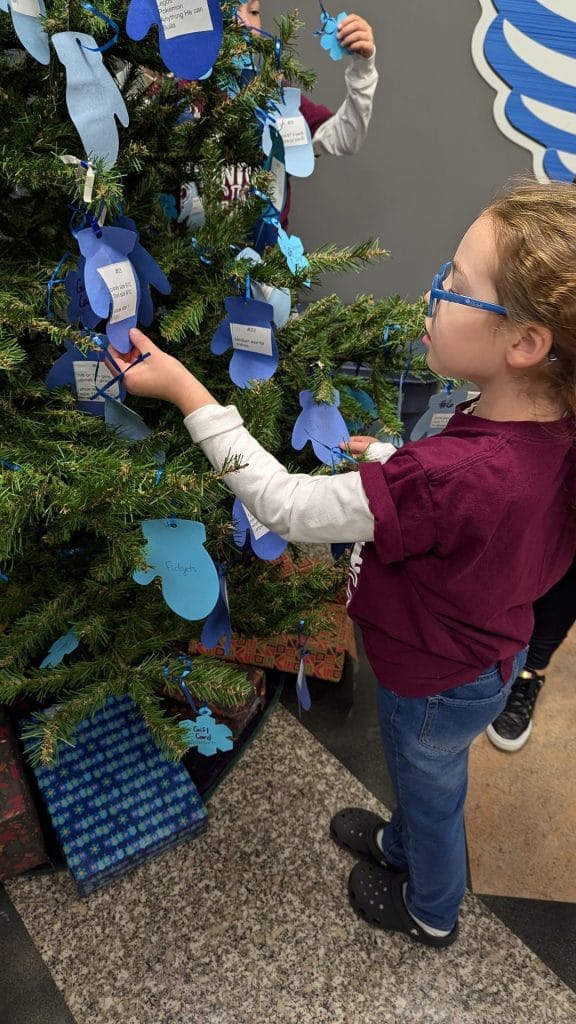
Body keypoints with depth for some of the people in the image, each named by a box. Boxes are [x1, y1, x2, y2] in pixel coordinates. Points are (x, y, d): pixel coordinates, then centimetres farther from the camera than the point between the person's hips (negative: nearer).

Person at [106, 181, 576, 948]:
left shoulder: (456, 476, -45)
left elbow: (285, 505, -36)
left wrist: (183, 389, -31)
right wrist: (393, 462, -4)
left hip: (438, 683, -7)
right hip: (489, 651, 7)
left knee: (431, 791, 25)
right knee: (429, 778, 34)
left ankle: (429, 910, 58)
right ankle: (403, 846, 67)